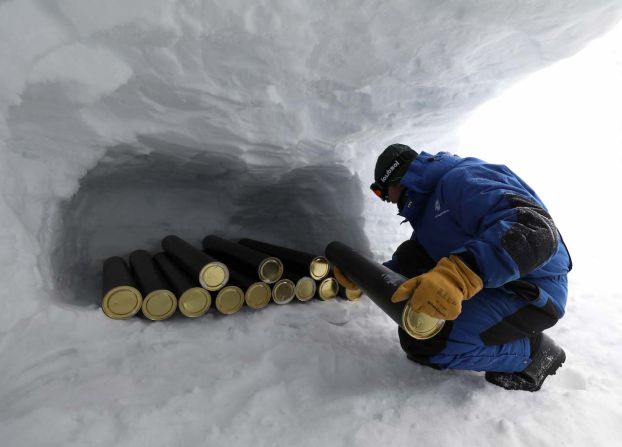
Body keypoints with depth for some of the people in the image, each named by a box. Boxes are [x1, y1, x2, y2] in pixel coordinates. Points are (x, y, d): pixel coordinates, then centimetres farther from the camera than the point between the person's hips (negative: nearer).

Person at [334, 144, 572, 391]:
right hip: (489, 285, 9)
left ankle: (532, 351, 1)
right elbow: (411, 265, 14)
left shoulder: (464, 180, -21)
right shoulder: (428, 203, 11)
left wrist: (458, 274, -48)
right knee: (408, 256, -1)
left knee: (419, 341, -21)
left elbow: (537, 232, -36)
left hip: (533, 294, -9)